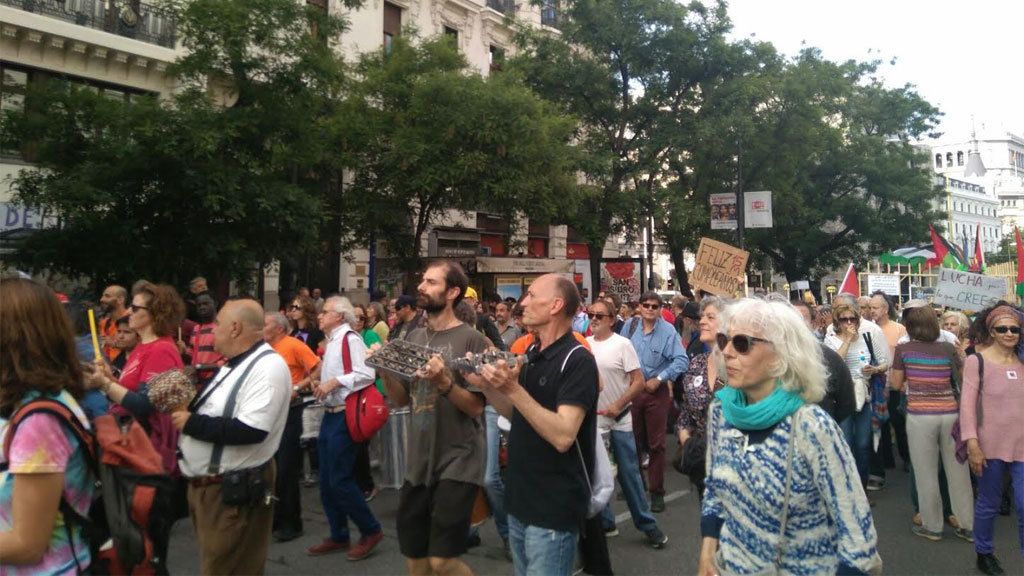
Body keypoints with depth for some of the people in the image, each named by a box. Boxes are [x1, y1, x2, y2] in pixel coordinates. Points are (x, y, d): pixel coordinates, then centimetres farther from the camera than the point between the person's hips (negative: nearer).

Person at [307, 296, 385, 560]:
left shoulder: (350, 339, -14)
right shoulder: (331, 341, 15)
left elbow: (366, 374, -23)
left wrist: (334, 382, -21)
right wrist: (322, 385, 7)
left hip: (345, 417, -10)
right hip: (330, 415, 10)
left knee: (340, 480, -6)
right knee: (326, 481, 13)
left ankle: (371, 531, 10)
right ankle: (339, 536, 25)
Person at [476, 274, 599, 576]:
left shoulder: (577, 360, -18)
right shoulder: (531, 353, 9)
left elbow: (563, 436, -27)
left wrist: (513, 388, -29)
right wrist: (489, 386, 0)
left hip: (553, 508, -8)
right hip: (520, 498, 8)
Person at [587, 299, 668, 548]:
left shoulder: (622, 344, -9)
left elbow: (638, 382, -11)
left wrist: (618, 406, -17)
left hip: (619, 420, -4)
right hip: (591, 419, 4)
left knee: (629, 474, 2)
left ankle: (647, 525, 14)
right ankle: (604, 523, 25)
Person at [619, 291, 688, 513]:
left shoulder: (668, 331, -11)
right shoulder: (630, 326, -1)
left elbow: (682, 360, -16)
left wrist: (658, 379, -16)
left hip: (656, 391, -3)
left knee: (656, 443, 5)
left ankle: (657, 492, 15)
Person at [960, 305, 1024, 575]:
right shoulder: (977, 361, -6)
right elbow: (967, 404, -10)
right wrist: (972, 445, -16)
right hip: (991, 445, -3)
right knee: (989, 504, 11)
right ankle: (984, 553, 31)